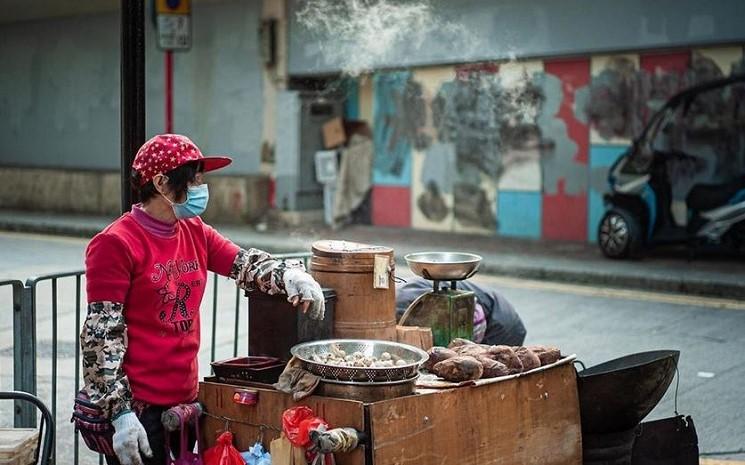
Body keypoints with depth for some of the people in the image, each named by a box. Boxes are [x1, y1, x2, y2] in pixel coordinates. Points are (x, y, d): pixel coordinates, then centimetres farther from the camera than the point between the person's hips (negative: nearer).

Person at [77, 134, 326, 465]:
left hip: (184, 400, 7)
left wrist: (290, 275, -17)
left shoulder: (196, 233, 9)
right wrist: (121, 413, -20)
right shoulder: (116, 244, -13)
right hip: (136, 408, -7)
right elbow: (101, 335, -16)